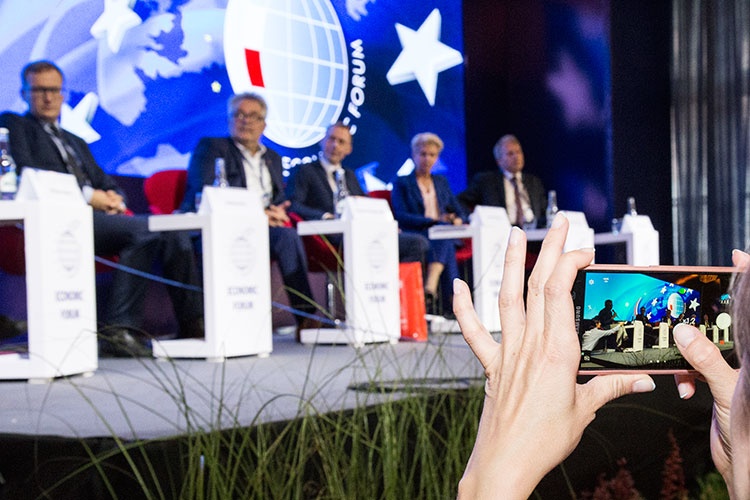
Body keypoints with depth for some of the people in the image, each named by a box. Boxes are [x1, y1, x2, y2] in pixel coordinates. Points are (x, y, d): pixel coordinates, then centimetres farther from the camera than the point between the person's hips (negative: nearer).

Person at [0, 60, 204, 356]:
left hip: (97, 214, 8)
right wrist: (85, 195, -12)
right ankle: (119, 329, -30)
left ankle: (193, 325, -11)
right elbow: (26, 174, -5)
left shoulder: (76, 143, 35)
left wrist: (114, 197, 1)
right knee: (145, 230, -31)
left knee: (175, 234, -13)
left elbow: (106, 183, 28)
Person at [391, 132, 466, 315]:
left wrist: (457, 221, -5)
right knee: (444, 239, -37)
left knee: (445, 243, -35)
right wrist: (434, 221, -17)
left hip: (443, 236, 4)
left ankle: (429, 291, -55)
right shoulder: (402, 184, 11)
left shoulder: (442, 182, 28)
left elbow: (458, 211, 22)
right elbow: (401, 217, -4)